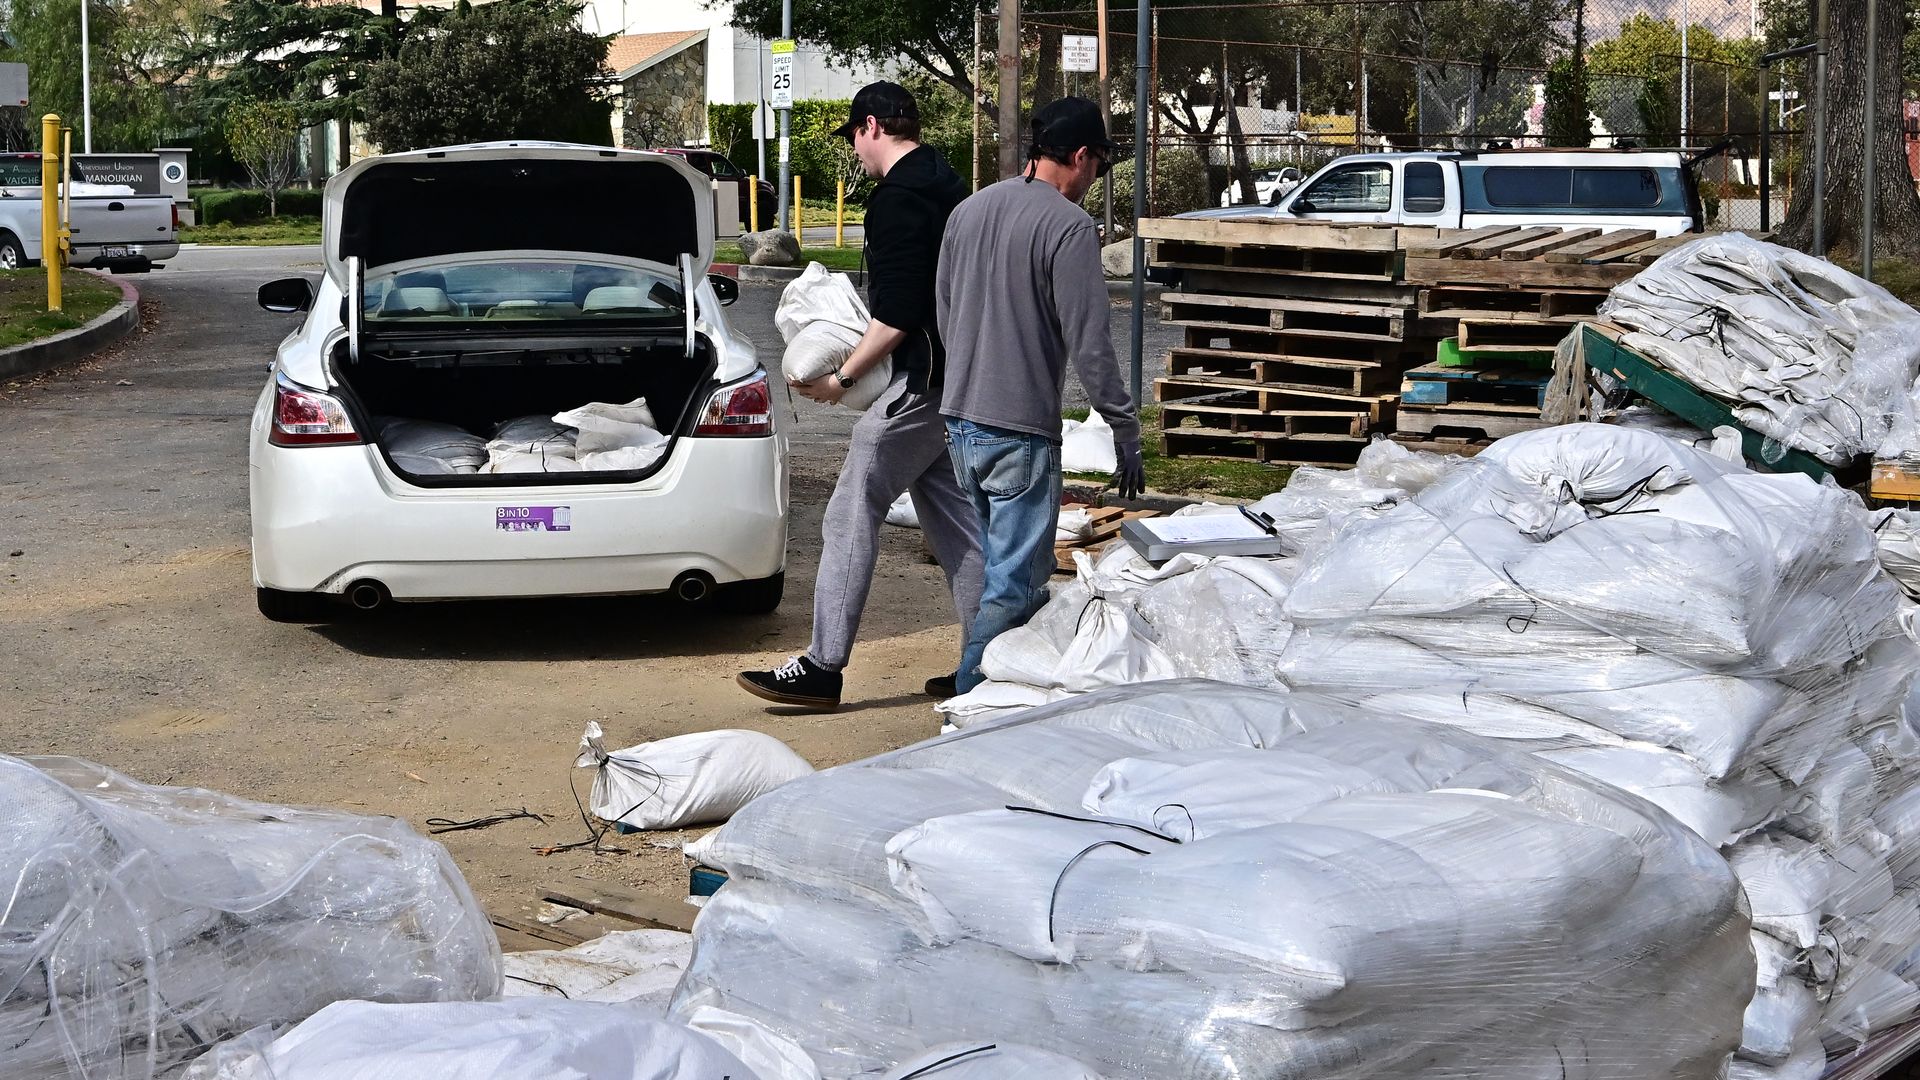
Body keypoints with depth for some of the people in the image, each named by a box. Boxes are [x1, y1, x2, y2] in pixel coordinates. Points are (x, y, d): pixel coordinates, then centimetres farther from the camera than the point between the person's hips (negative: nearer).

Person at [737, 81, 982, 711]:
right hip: (961, 376, 10)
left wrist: (841, 379, -11)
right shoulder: (946, 183, 15)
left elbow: (895, 317, -21)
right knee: (952, 516, 14)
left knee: (851, 516, -5)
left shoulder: (897, 199, -16)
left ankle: (823, 667, -3)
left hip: (921, 383, -10)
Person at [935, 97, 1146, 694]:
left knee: (1002, 567, 20)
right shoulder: (1067, 224, -14)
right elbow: (1089, 343, -16)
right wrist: (1126, 432, -9)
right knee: (1014, 584, -2)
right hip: (1021, 431, -8)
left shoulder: (967, 210, 10)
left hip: (960, 420, 8)